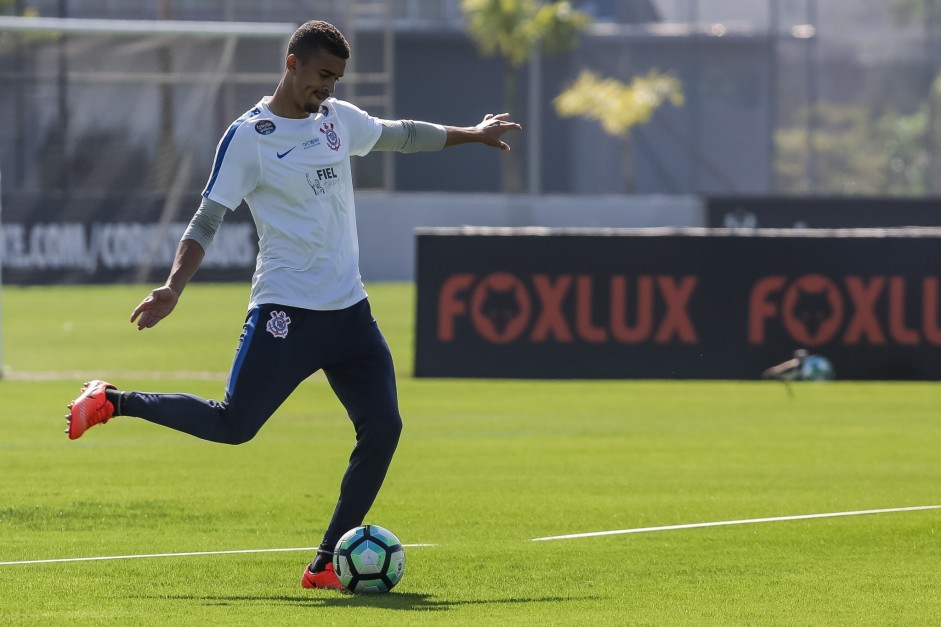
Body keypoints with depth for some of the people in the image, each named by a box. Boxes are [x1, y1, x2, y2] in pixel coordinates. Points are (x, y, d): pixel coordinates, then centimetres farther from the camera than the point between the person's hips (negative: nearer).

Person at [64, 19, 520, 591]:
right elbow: (208, 221, -11)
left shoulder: (339, 119, 11)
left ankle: (326, 565, 1)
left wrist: (472, 134, 38)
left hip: (349, 310, 6)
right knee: (233, 425, -13)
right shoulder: (248, 137, -8)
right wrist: (173, 288, -24)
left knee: (382, 427, -6)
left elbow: (401, 135, 31)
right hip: (286, 312, -6)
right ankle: (111, 402, 9)